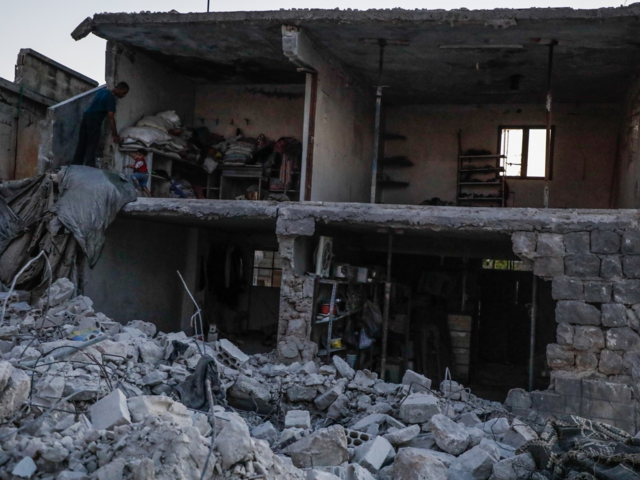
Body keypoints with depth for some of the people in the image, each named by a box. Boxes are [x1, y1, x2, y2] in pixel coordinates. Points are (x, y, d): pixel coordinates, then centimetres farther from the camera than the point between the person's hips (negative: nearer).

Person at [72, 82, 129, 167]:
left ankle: (75, 166, 11)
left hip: (86, 116, 8)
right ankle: (89, 167, -14)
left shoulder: (103, 91, 14)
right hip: (94, 120, -8)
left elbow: (91, 102, 27)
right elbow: (111, 117, -19)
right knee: (92, 145, -8)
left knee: (82, 144, 10)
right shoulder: (111, 98, -13)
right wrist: (115, 134, -20)